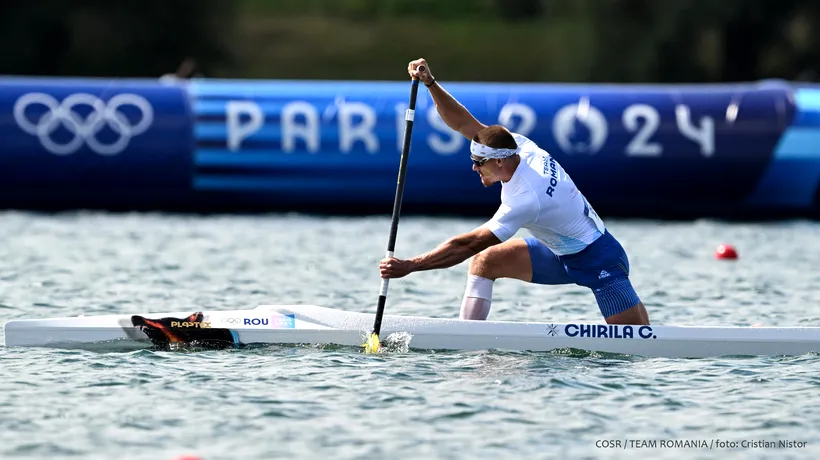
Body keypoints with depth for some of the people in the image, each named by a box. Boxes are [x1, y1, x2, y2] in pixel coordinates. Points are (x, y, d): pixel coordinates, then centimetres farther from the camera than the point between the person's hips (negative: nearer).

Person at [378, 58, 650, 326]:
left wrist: (410, 266, -30)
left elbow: (467, 246, -32)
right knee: (486, 260, -3)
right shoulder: (520, 146, -10)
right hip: (561, 253, 9)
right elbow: (464, 123, -9)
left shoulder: (524, 199, -32)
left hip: (598, 260, -9)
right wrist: (430, 83, -20)